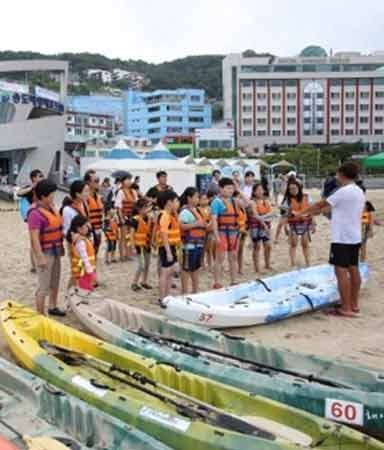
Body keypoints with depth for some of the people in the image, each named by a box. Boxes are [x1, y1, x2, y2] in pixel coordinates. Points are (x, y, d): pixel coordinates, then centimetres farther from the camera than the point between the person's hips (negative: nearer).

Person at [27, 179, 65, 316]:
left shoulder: (50, 208, 6)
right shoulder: (36, 213, -21)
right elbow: (34, 238, -24)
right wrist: (41, 258, -26)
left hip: (55, 251, 9)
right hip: (45, 252, -9)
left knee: (55, 283, 21)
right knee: (44, 286, -2)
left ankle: (53, 307, 38)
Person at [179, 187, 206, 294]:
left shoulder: (196, 210, 14)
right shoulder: (185, 211, -13)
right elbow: (180, 226, -26)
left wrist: (204, 225, 8)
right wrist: (195, 224, -26)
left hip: (199, 244, 9)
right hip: (189, 245, -9)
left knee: (196, 267, 16)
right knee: (186, 268, 0)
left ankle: (195, 290, 26)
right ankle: (184, 292, 7)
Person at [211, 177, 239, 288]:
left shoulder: (233, 200, 10)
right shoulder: (217, 202, -9)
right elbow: (214, 220, -14)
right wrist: (216, 236, -21)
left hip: (234, 232, 7)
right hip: (223, 232, -7)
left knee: (233, 258, 13)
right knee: (220, 258, -2)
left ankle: (233, 282, 22)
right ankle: (217, 283, 4)